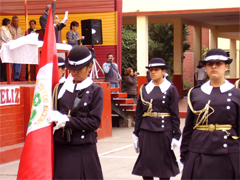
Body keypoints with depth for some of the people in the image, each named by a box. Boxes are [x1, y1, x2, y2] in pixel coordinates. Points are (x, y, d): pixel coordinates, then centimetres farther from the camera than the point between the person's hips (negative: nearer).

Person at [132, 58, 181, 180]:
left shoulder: (171, 90, 0)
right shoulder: (144, 89, 9)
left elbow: (175, 115, -2)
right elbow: (138, 113, 11)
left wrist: (176, 136, -6)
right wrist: (136, 134, 8)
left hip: (164, 131, -3)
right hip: (146, 132, 3)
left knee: (164, 164, 4)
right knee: (146, 163, 4)